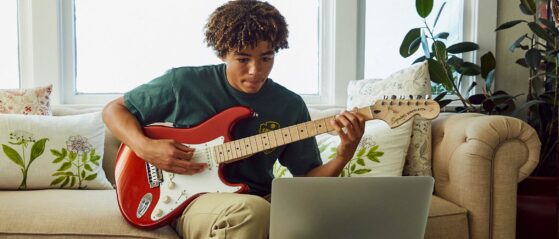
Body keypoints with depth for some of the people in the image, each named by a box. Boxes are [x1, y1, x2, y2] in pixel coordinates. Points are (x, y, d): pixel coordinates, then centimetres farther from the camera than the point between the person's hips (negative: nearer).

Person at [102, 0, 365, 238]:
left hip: (261, 203, 3)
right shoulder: (184, 83, -4)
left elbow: (308, 178, 7)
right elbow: (114, 109, 7)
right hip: (193, 202, -2)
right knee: (251, 210, -38)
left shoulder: (291, 106, 3)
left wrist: (344, 154, -14)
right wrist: (146, 148, -12)